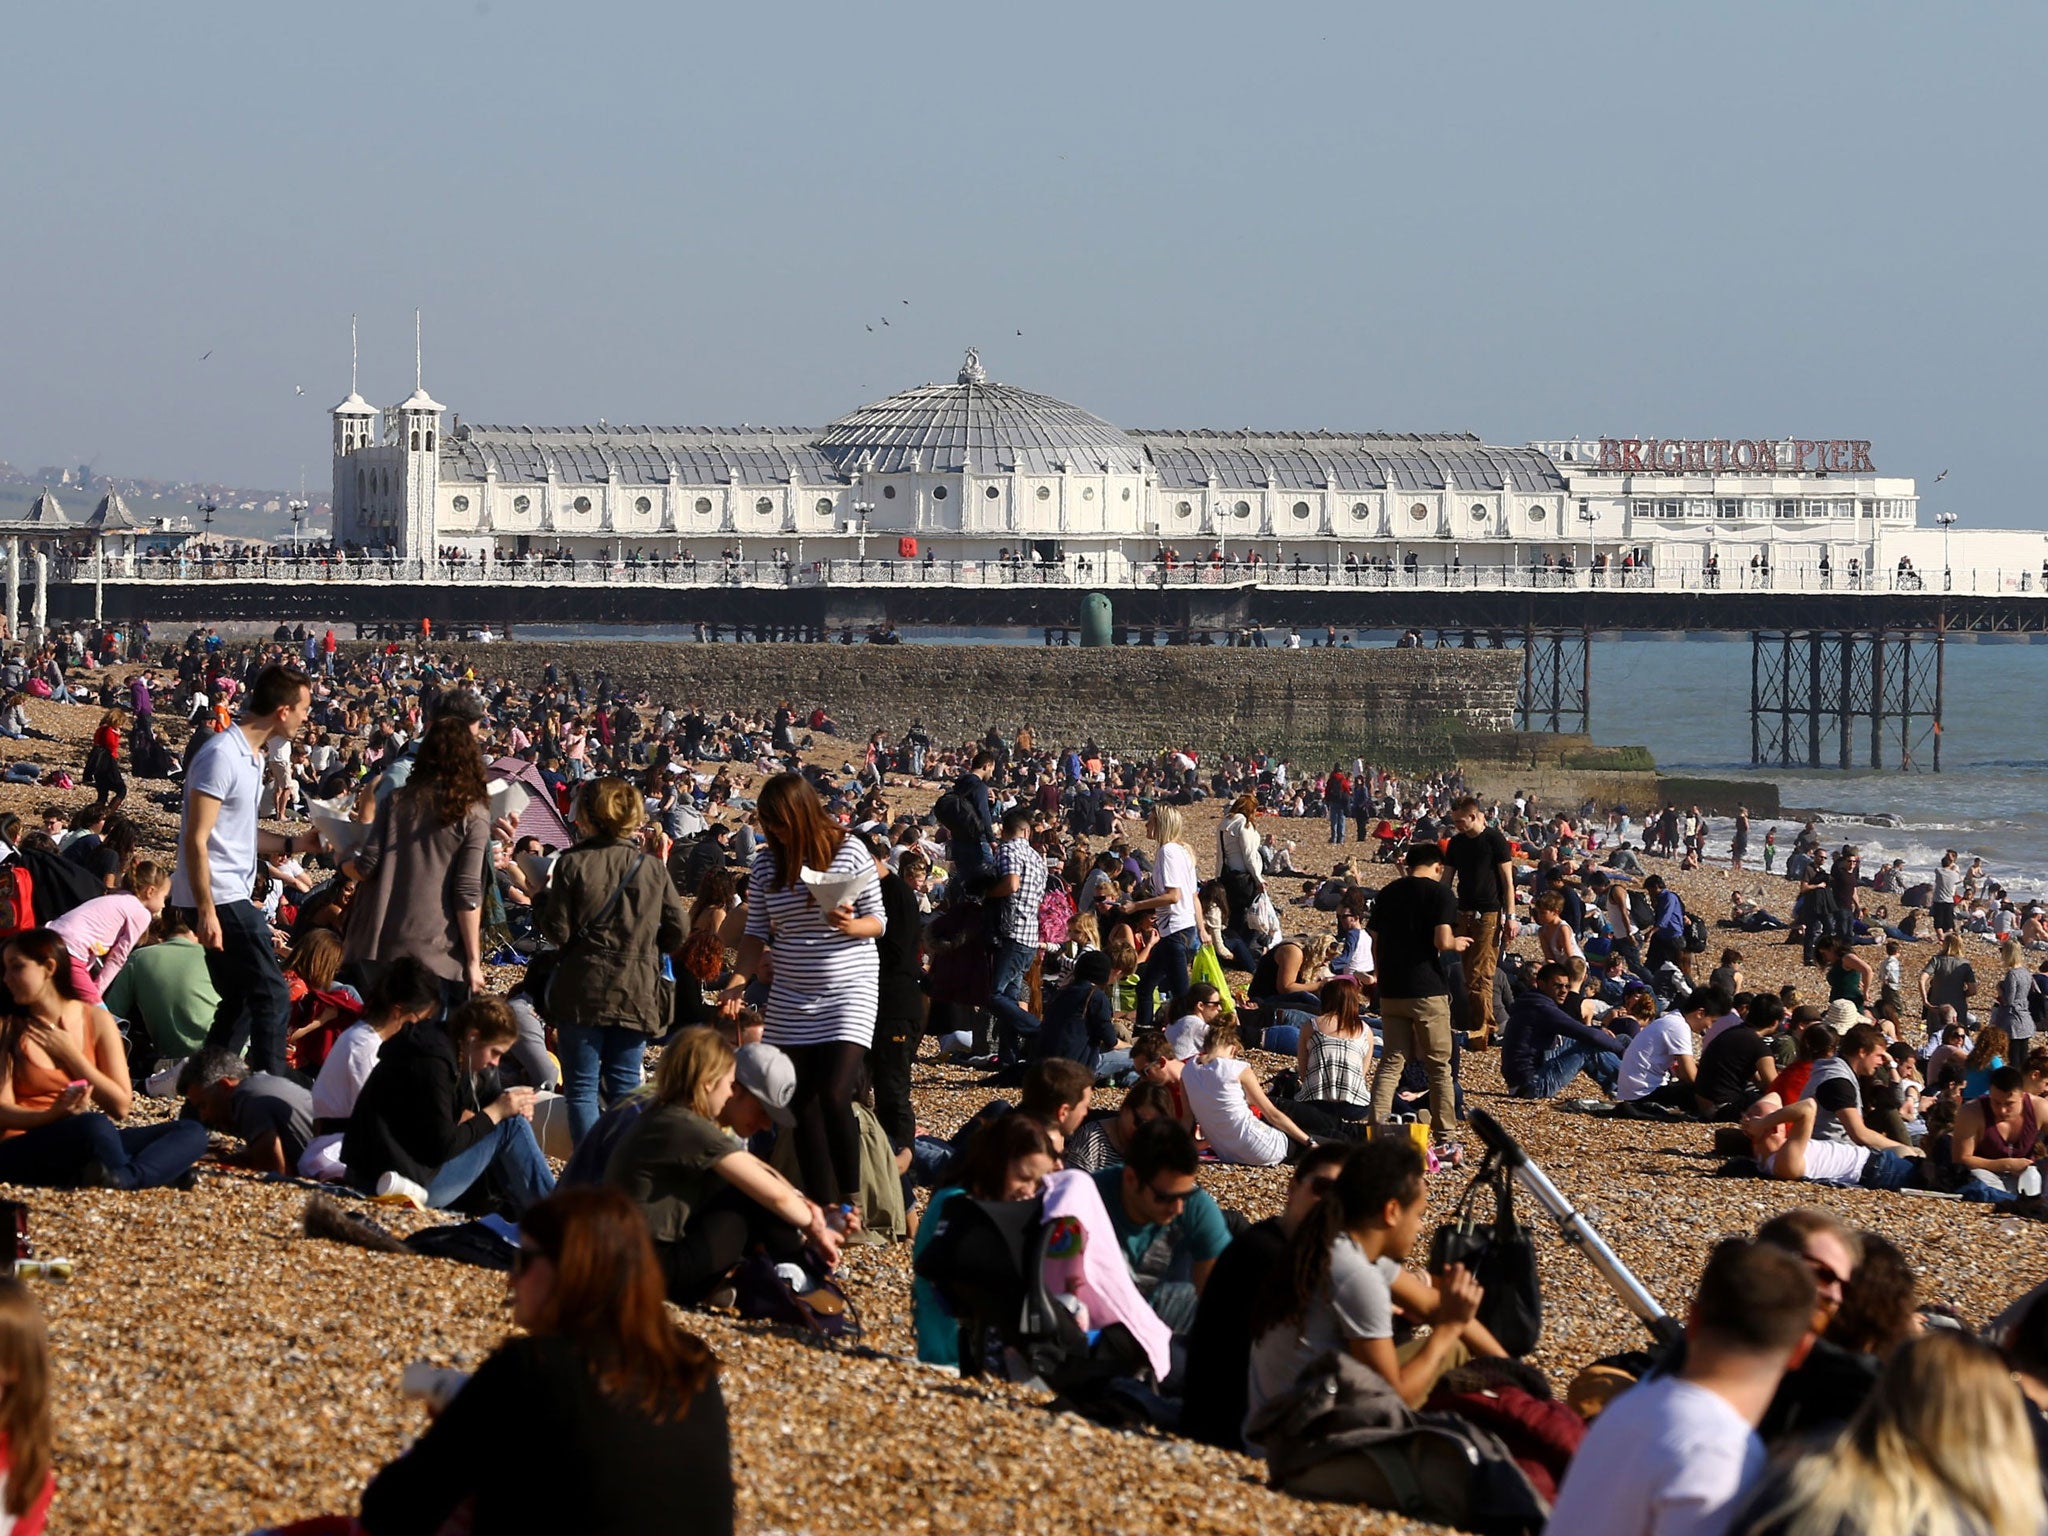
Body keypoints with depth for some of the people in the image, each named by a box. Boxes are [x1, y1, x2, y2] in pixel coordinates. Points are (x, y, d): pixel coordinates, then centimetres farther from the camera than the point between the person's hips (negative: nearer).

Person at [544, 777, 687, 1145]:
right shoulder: (652, 868, 0)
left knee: (582, 1088, 3)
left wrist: (547, 898, 9)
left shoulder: (572, 863, -9)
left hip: (583, 991, -3)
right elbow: (676, 932, 0)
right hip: (637, 992, 3)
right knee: (625, 1086, 11)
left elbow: (558, 931, -10)